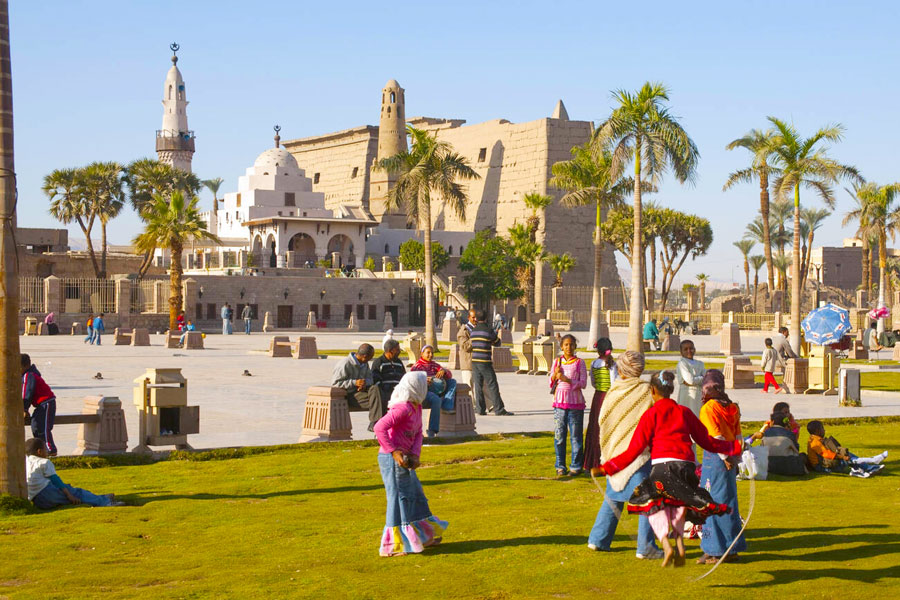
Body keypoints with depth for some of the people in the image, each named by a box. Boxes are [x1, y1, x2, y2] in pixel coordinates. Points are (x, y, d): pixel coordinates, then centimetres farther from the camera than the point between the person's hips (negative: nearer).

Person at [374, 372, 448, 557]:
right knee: (399, 498, -4)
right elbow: (379, 427, -28)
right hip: (392, 458, -10)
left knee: (415, 495, 19)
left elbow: (418, 433, 10)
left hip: (404, 458, 10)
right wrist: (394, 452, -26)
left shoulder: (417, 407, 9)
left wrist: (415, 455, -7)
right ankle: (394, 546, 3)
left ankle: (425, 536, 34)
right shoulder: (403, 408, -21)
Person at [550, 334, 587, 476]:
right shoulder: (557, 362, 9)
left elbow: (583, 383, -5)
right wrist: (555, 374, -10)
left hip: (575, 403, -2)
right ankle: (560, 466, 11)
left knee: (576, 435, 0)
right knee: (559, 435, 2)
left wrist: (567, 379, -16)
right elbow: (551, 383, 10)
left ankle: (576, 466, 7)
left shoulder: (579, 363, 1)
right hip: (559, 401, 2)